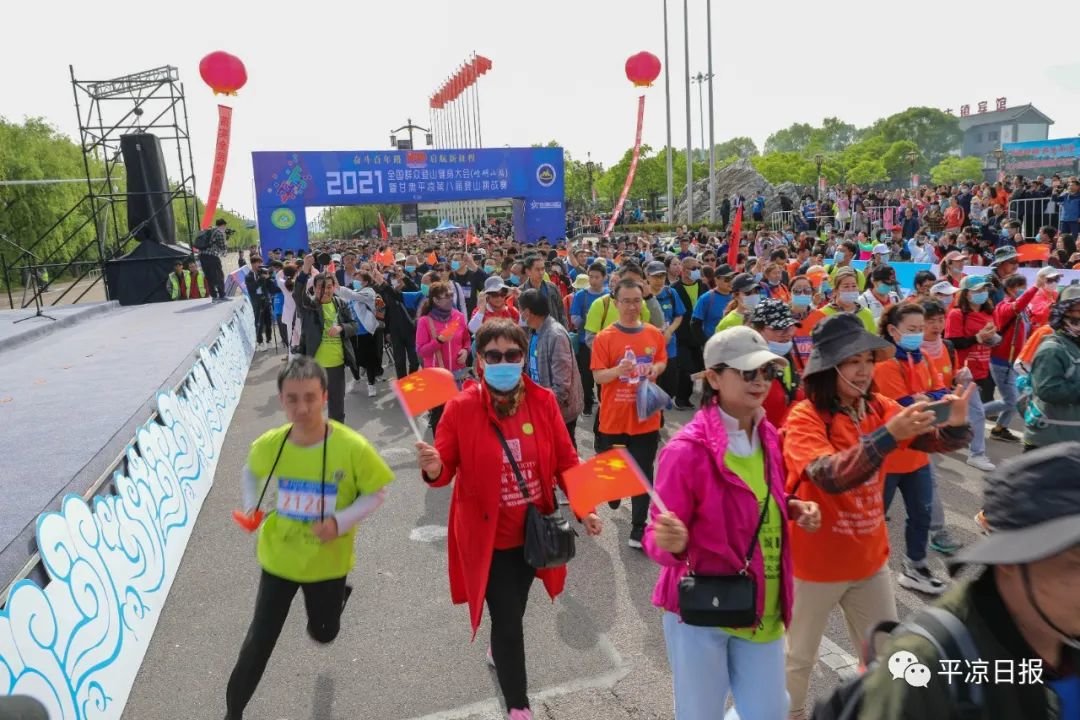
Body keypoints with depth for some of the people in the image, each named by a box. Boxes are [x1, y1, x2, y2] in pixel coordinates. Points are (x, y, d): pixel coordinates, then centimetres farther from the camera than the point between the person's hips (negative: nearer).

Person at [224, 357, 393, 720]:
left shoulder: (353, 448, -27)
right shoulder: (268, 445, -17)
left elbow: (376, 493, -13)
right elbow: (251, 473, 8)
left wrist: (341, 522, -26)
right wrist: (251, 506, -7)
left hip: (328, 562, -1)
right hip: (279, 557, 1)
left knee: (323, 633, 23)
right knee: (260, 641, 10)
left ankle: (334, 597, 59)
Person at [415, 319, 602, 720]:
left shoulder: (543, 401, -9)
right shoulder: (462, 407, -17)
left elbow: (565, 460, -1)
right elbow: (446, 470, -11)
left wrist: (584, 508, -8)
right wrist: (433, 469, -33)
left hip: (533, 531, 4)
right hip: (489, 536, -4)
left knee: (515, 608, 26)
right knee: (507, 619, 3)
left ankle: (498, 650, 60)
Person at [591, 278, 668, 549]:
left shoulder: (654, 334, 1)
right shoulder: (604, 337, -9)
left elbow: (662, 362, 16)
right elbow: (597, 375, -10)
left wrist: (655, 369, -7)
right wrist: (618, 370, -29)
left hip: (646, 417, 2)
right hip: (613, 418, -2)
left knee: (643, 473, 5)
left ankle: (638, 528, 15)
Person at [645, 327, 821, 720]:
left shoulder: (768, 435, 1)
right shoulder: (687, 449, -21)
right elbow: (658, 538, -17)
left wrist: (794, 508, -2)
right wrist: (671, 543, -38)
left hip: (762, 608, 6)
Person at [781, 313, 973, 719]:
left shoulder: (878, 408, -2)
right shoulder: (805, 417, -21)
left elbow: (936, 441, -9)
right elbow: (830, 475, -36)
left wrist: (956, 424, -31)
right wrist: (887, 436, -44)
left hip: (869, 557, 5)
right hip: (816, 562, -5)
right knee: (799, 656, 15)